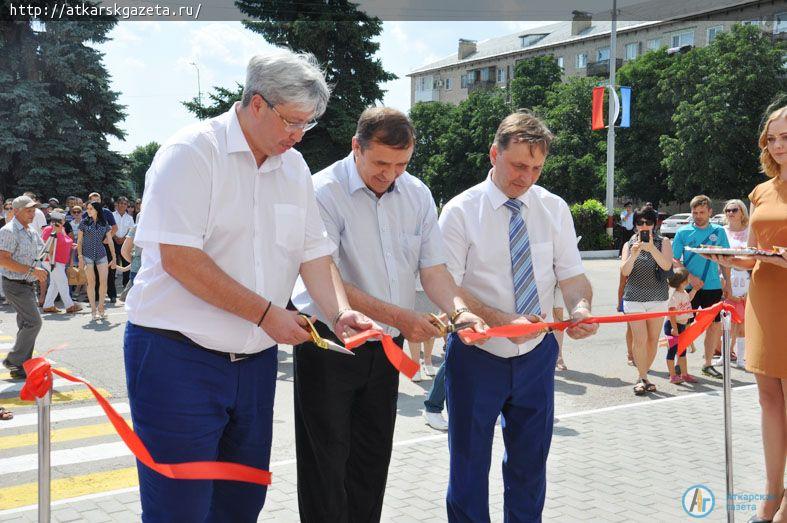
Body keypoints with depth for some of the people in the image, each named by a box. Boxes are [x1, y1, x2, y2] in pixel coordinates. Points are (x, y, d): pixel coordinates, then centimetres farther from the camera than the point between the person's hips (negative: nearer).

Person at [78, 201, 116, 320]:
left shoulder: (105, 224, 7)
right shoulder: (84, 222, 2)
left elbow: (110, 241, 10)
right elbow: (79, 241, 3)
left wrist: (114, 257, 8)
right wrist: (80, 257, -5)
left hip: (101, 254, 2)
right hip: (87, 255, -1)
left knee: (103, 281, -6)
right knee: (91, 282, -2)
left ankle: (101, 307, 8)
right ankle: (93, 309, 3)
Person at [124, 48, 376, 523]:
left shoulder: (294, 167, 9)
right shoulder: (193, 152, -12)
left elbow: (313, 250, 9)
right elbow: (178, 257, -21)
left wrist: (339, 313, -10)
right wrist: (267, 314, -19)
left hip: (255, 359, 7)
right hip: (178, 356, -6)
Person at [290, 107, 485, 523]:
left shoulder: (417, 194, 2)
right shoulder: (324, 192, -17)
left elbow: (433, 267, 2)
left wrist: (458, 310, -19)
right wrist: (399, 317, -28)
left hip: (386, 345, 6)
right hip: (330, 343, -6)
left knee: (373, 457, 17)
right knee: (327, 461, 2)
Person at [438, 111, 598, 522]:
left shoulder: (554, 209, 1)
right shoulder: (461, 211, -11)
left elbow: (572, 275, -1)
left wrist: (580, 306, -24)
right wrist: (502, 321, -29)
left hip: (536, 355, 4)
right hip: (477, 355, -3)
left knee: (530, 461, 16)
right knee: (469, 464, 8)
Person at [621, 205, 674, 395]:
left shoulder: (663, 242, 5)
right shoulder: (629, 245, 7)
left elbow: (667, 265, -11)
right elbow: (624, 271, -4)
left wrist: (652, 248, -25)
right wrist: (634, 255, -21)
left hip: (658, 298, 1)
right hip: (634, 298, -1)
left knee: (653, 339, 5)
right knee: (639, 339, -10)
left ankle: (643, 375, 19)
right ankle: (642, 377, 0)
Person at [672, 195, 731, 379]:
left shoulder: (719, 232, 5)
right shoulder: (683, 232, -1)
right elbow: (674, 260, -2)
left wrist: (727, 284, 8)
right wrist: (690, 277, -14)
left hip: (713, 287, 2)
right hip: (689, 287, -2)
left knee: (714, 325, 6)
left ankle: (708, 364, 20)